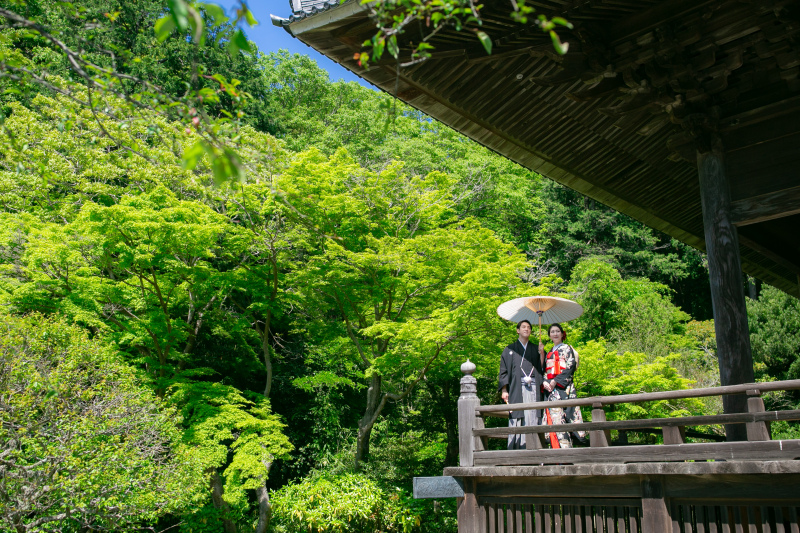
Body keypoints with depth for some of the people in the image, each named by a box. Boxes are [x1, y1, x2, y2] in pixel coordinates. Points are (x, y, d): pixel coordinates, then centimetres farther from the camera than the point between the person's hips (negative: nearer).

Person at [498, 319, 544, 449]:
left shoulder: (534, 349, 20)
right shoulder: (510, 349, 14)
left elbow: (541, 369, 12)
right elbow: (503, 371, 7)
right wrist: (504, 390, -4)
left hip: (533, 389, 2)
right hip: (517, 389, -2)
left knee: (533, 418, -6)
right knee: (517, 419, -9)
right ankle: (516, 448, -9)